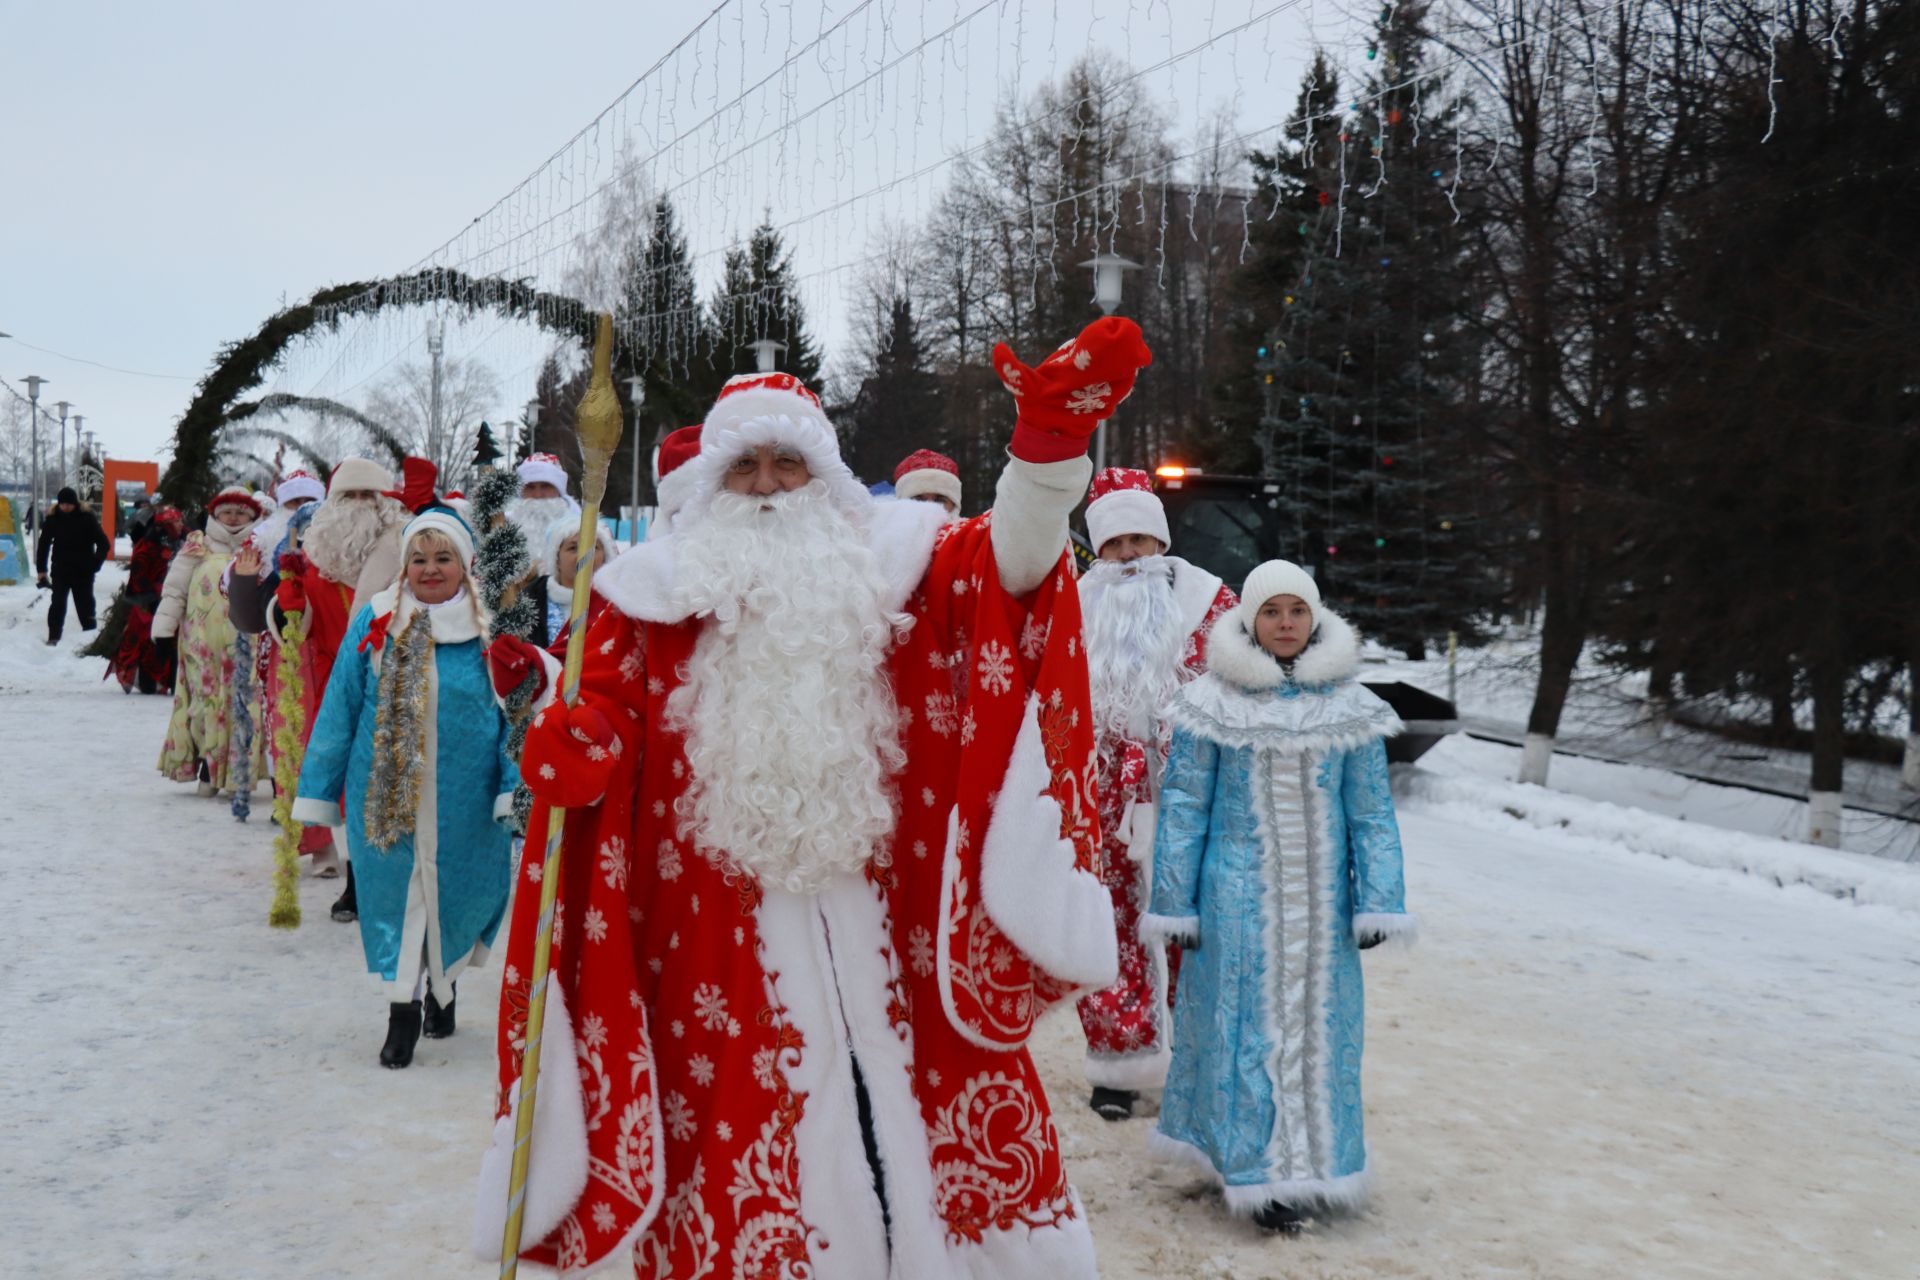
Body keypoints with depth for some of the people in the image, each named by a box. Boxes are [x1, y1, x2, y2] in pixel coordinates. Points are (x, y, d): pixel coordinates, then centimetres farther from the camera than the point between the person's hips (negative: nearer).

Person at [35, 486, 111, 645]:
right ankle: (53, 636, 4)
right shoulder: (53, 519, -1)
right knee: (58, 604, -2)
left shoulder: (87, 518, -7)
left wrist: (95, 564, -11)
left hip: (83, 572, -1)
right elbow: (43, 544, 7)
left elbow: (104, 544, -3)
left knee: (85, 604, 6)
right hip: (60, 571, 1)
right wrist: (41, 570, 2)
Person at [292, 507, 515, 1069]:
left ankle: (442, 983, 36)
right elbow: (339, 709, 6)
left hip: (463, 801, 0)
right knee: (394, 891, 3)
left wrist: (514, 790, -8)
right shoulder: (375, 622, 2)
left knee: (457, 890, 10)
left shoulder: (490, 627, -2)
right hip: (384, 792, 1)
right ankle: (403, 1006, 13)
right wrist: (316, 793, 4)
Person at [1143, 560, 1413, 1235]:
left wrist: (1377, 901, 2)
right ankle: (1261, 1173, 10)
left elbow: (1371, 812, 7)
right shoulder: (1213, 704, -3)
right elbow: (1183, 805, 0)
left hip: (1320, 896, 3)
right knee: (1248, 1022, 0)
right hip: (1239, 893, -3)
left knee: (1318, 1021, 9)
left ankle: (1314, 1160, 26)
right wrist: (1174, 900, -1)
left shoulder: (1350, 706, 4)